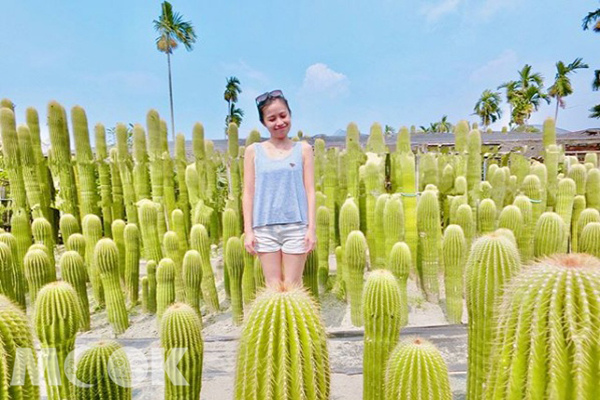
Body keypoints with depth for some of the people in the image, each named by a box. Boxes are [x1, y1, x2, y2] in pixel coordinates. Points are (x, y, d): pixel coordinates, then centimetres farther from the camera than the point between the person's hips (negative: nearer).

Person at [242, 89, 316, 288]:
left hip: (296, 226, -1)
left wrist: (312, 228, -3)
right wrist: (248, 230, 0)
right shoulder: (253, 151, 7)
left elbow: (310, 190, 3)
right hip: (264, 228, 1)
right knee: (273, 288, 7)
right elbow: (248, 192, 5)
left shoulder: (303, 149, 6)